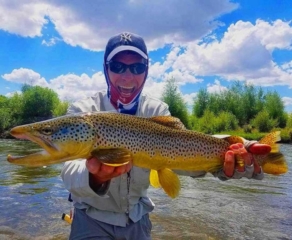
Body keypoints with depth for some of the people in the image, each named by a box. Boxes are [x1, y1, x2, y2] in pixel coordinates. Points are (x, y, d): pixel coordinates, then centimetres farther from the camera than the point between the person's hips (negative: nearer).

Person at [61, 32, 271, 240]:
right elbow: (72, 171, -31)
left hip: (137, 216, 3)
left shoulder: (157, 111, -9)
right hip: (93, 218, -2)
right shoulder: (83, 111, -18)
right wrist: (95, 177, -53)